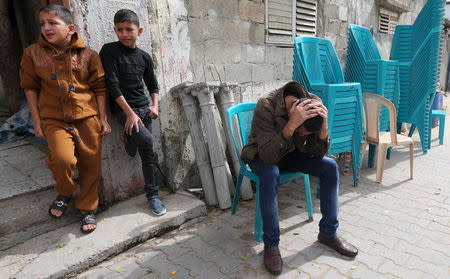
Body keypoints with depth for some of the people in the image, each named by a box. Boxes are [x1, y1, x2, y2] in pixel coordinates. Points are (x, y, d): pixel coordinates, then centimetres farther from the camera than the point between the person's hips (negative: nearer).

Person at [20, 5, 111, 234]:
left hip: (87, 117, 1)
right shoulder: (33, 53, 3)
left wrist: (103, 119, 1)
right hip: (54, 119, 0)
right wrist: (37, 121, 5)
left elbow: (99, 88, 5)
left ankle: (87, 209, 24)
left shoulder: (88, 55, 1)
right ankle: (64, 193, 12)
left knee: (91, 164, 3)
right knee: (63, 159, -22)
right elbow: (30, 87, 9)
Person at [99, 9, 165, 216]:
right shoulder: (109, 51, -5)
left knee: (147, 151, 2)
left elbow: (153, 85, 19)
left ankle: (152, 194, 13)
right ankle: (130, 138, 9)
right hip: (123, 108, -4)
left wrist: (154, 106, 1)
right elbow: (112, 85, -12)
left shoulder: (144, 57, 8)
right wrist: (130, 113, -18)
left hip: (144, 107, 4)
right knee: (146, 139, -27)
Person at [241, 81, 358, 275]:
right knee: (270, 174, -37)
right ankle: (270, 244, -19)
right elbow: (268, 156, -39)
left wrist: (323, 123, -31)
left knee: (330, 167, -16)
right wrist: (291, 125, -49)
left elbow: (318, 153, -15)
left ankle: (328, 233, 0)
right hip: (262, 156, -4)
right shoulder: (266, 106, -33)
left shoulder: (315, 104, -18)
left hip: (292, 153, 4)